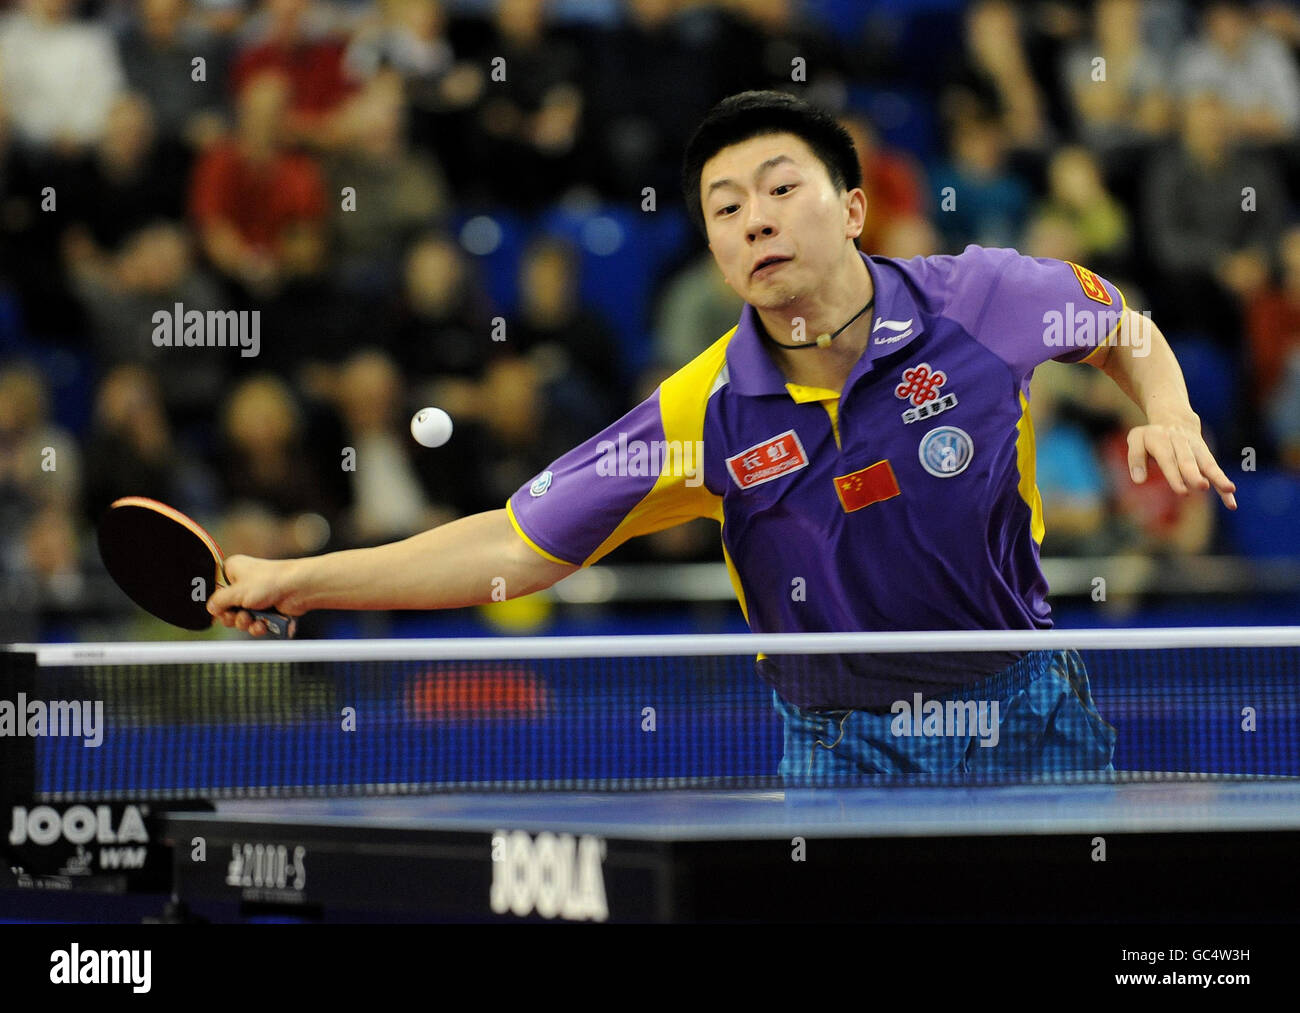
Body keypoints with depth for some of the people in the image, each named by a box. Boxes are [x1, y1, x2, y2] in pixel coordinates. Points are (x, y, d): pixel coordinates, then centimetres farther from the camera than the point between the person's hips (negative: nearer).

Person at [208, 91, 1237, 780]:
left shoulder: (981, 299, -13)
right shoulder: (705, 416, -14)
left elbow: (1123, 326, 10)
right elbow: (518, 547, -11)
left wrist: (1169, 415, -12)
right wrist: (298, 579, -17)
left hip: (1025, 716, 1)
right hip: (841, 746, 0)